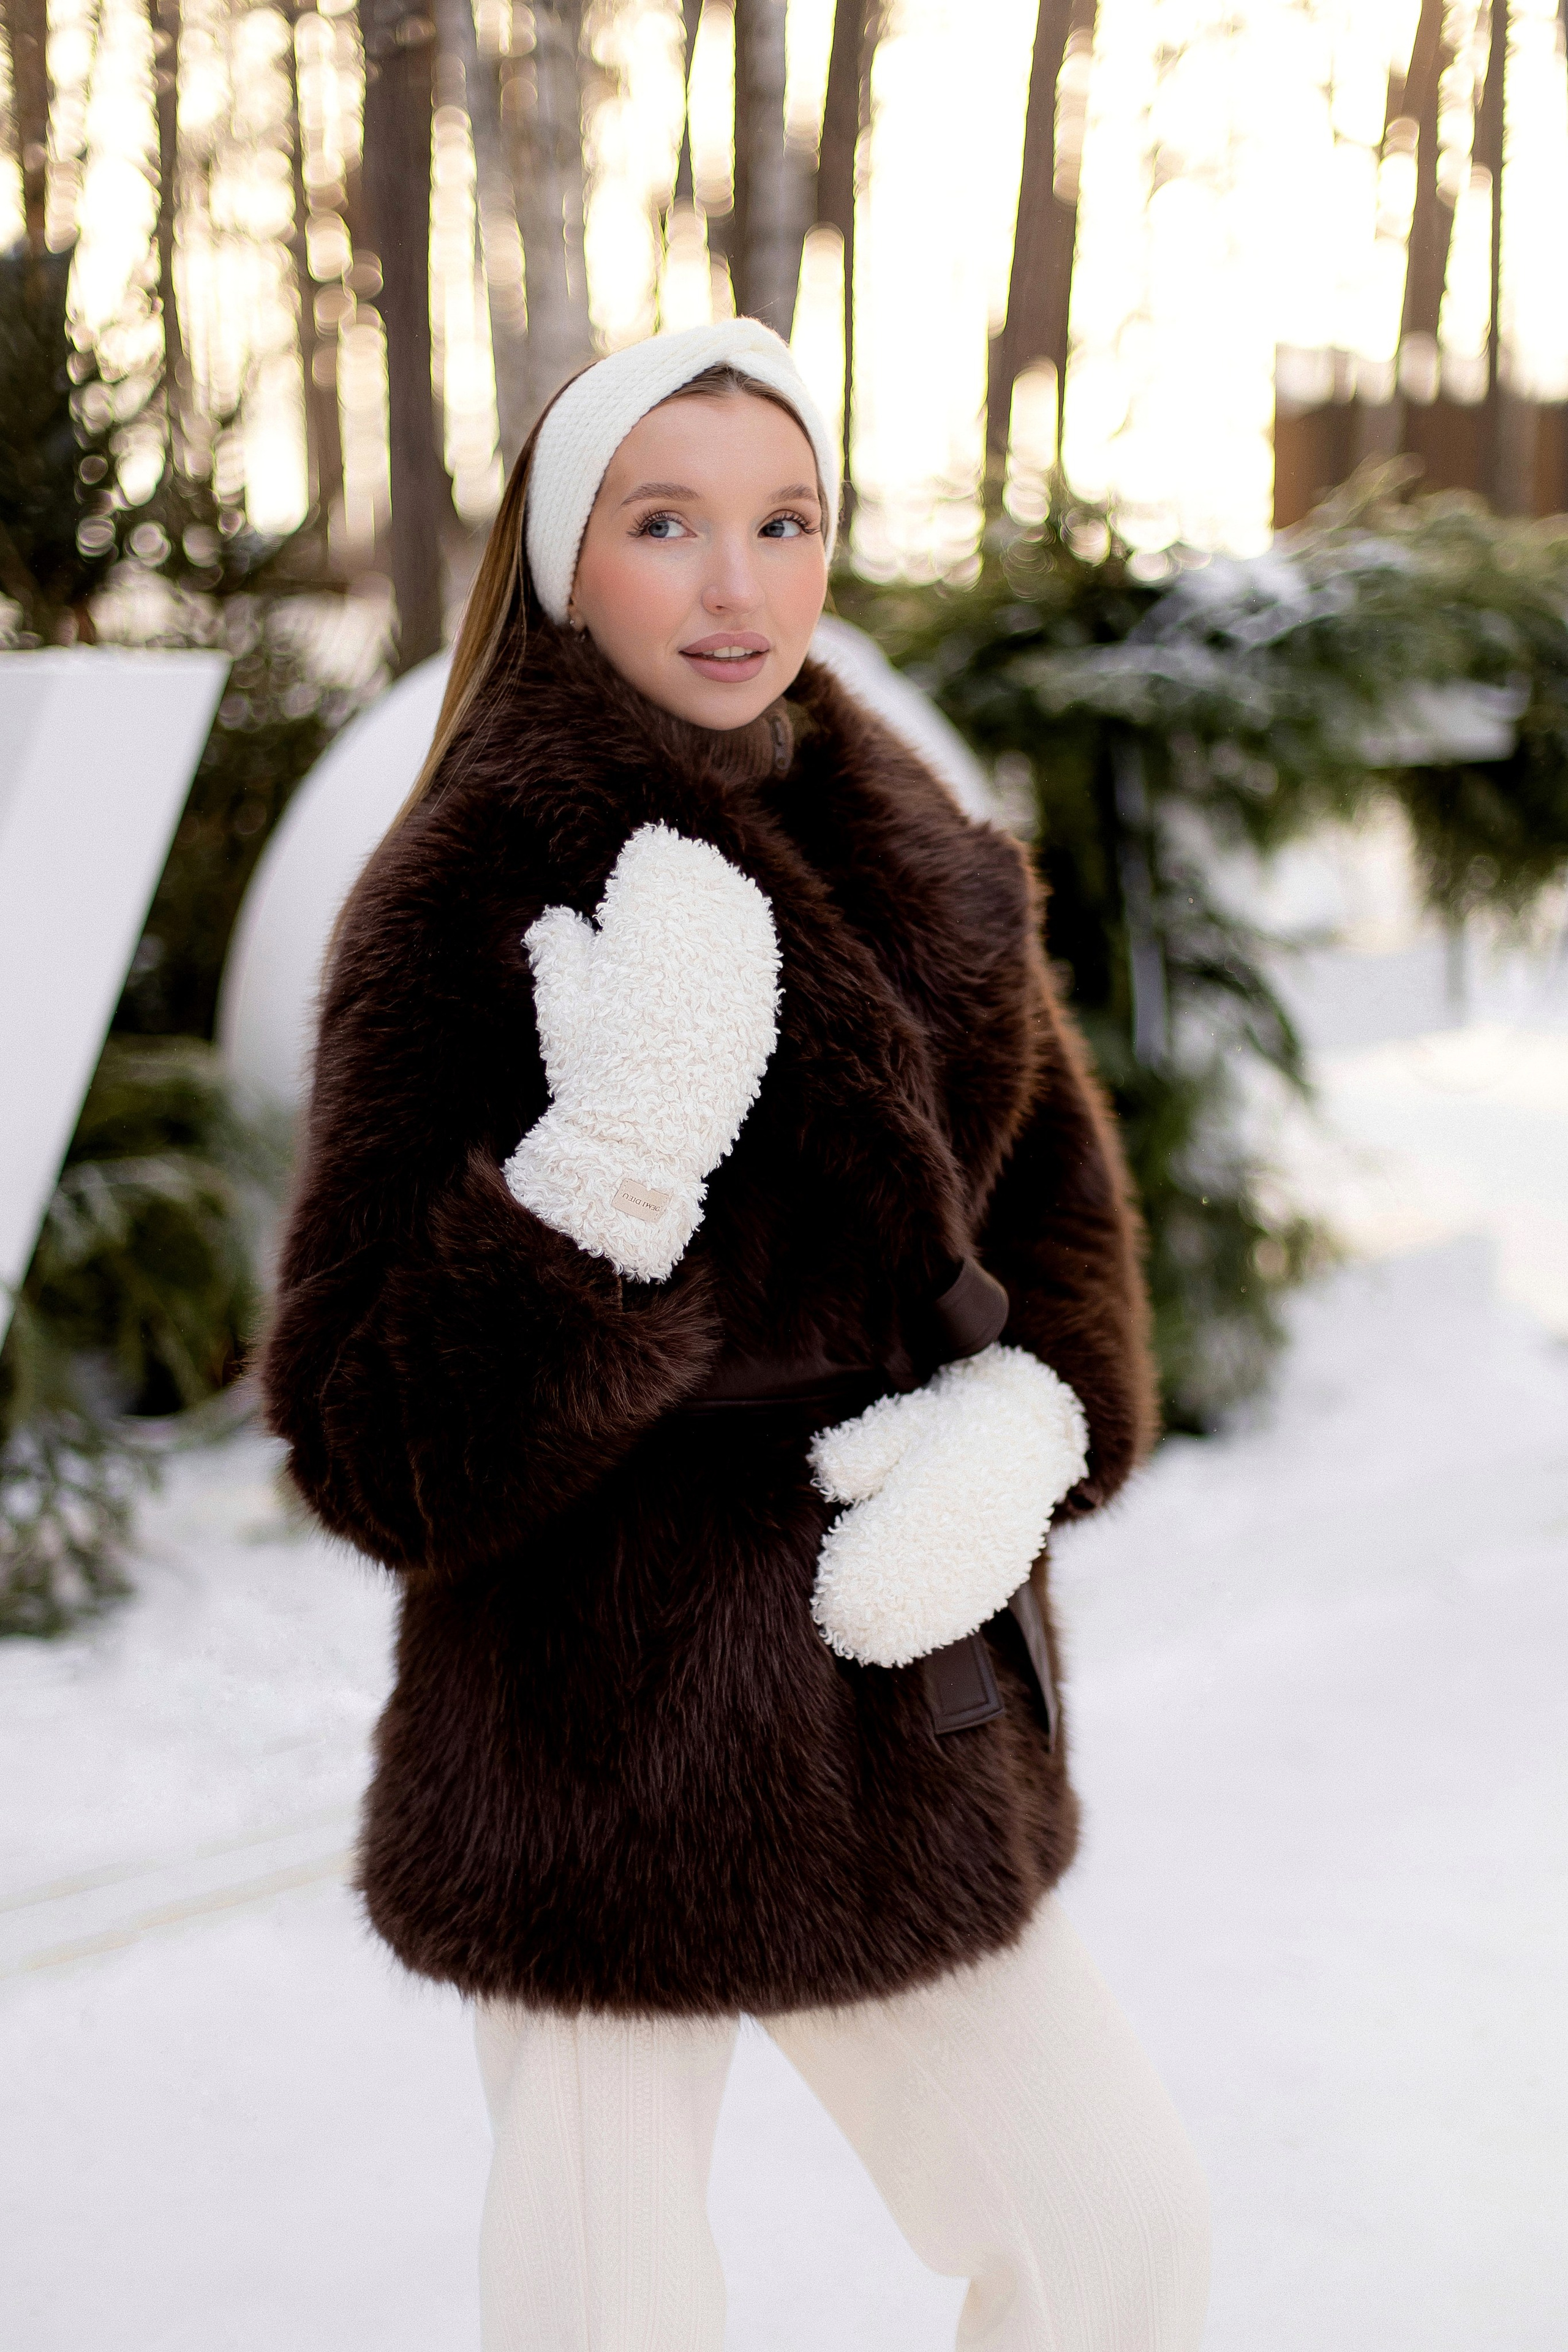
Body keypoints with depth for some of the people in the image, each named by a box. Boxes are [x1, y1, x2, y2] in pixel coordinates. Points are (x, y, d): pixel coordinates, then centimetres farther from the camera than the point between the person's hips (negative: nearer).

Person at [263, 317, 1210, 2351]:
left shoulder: (927, 876, 5)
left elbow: (1066, 1224, 9)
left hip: (902, 1746, 6)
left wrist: (1019, 1427, -13)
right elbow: (372, 1451, -17)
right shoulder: (469, 900, -14)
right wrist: (606, 1176, -32)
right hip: (597, 1773, -5)